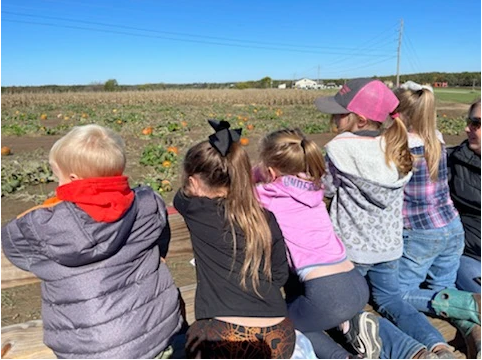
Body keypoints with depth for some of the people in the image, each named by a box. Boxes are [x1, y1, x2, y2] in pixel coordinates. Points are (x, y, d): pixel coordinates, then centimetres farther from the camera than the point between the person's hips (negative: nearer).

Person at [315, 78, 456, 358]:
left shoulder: (340, 148, -22)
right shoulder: (398, 146, -5)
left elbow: (326, 188, -9)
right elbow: (398, 189, 8)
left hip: (351, 248, -5)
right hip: (389, 245, 5)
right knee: (391, 299, 25)